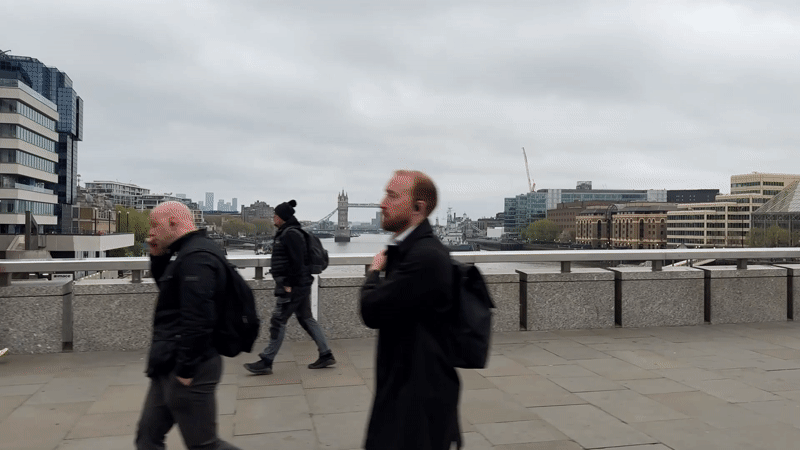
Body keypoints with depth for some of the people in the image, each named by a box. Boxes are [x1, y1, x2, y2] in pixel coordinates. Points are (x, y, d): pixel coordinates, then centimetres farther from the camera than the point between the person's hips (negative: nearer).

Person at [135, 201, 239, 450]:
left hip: (188, 369, -10)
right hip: (170, 366, 10)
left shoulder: (196, 258, -21)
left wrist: (185, 370, -21)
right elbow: (165, 285, 28)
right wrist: (158, 257, 10)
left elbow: (197, 320, -27)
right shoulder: (192, 251, 12)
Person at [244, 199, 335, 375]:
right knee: (306, 319, 13)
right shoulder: (286, 232, 16)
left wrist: (289, 284, -21)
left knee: (278, 321, -4)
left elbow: (297, 261, -22)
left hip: (293, 286, -11)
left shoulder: (290, 234, -16)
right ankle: (326, 355, 16)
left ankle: (266, 362, 3)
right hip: (301, 285, 11)